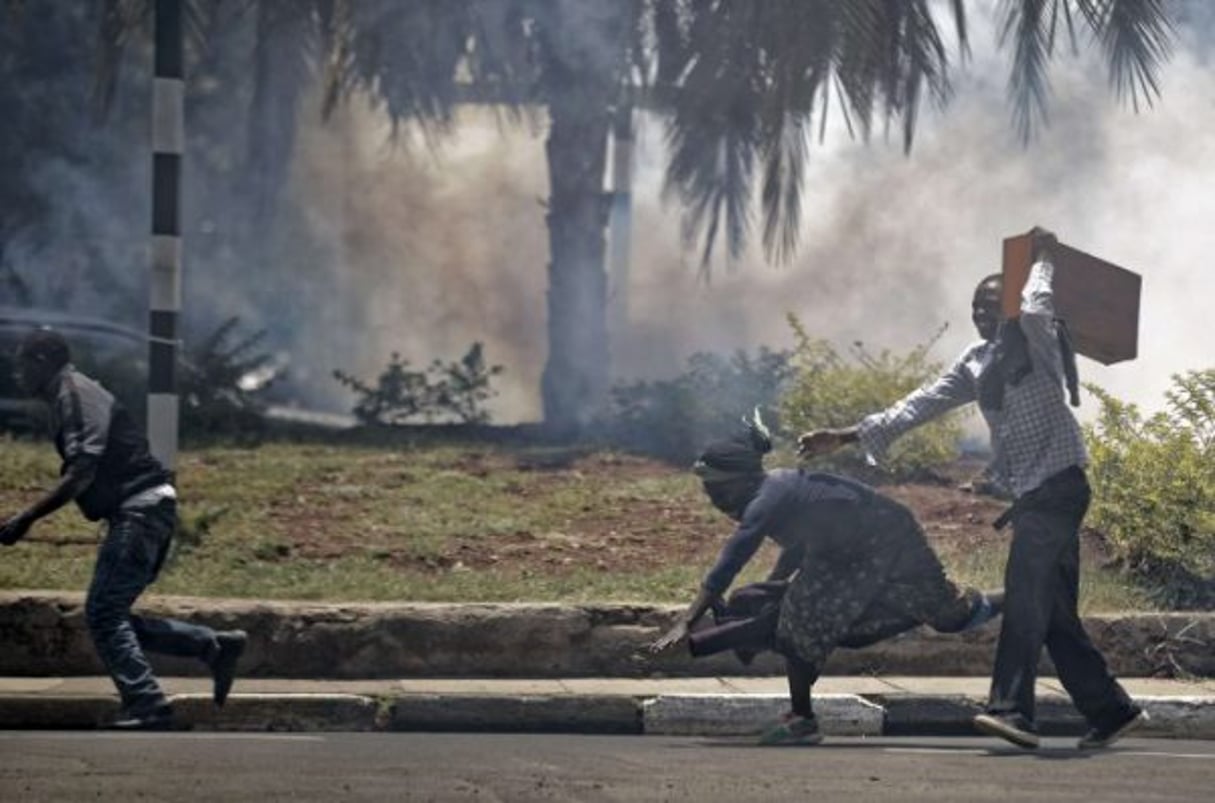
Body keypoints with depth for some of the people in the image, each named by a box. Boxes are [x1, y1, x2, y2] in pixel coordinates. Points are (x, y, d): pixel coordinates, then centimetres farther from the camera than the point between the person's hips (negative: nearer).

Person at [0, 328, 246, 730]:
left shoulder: (76, 395, -11)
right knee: (110, 615, 10)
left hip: (141, 509, -10)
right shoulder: (70, 396, 21)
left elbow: (81, 472, -22)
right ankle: (215, 645, 9)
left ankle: (147, 705, -14)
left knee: (103, 613, -11)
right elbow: (81, 473, 23)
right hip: (141, 512, 10)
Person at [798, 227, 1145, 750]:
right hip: (1029, 492, 9)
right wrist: (851, 437, 13)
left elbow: (1036, 309, -25)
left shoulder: (1035, 342, -2)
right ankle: (1111, 710, 12)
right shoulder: (977, 363, 19)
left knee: (1027, 592, -21)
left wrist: (1042, 260, -6)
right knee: (1054, 612, 6)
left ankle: (1012, 707, -30)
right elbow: (924, 403, 18)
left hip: (1058, 484, -8)